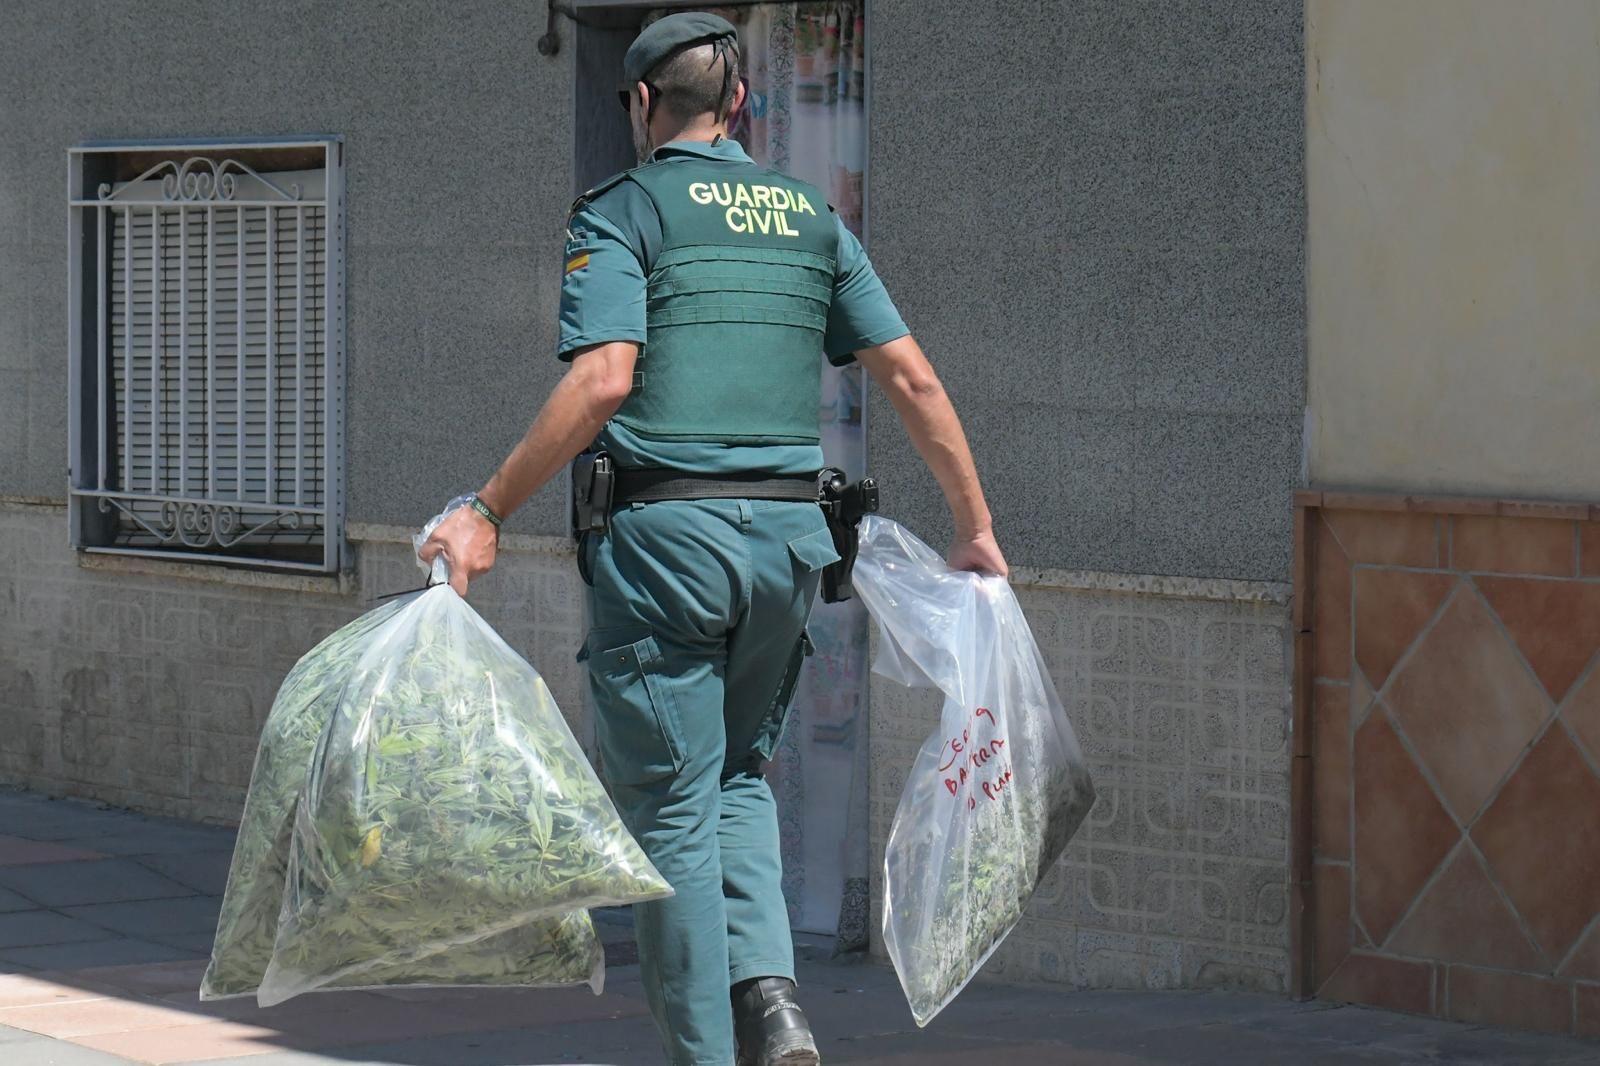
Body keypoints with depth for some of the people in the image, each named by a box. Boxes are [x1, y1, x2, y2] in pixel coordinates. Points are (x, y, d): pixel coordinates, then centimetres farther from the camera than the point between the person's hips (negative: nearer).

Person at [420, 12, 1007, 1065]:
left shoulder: (621, 211, 0)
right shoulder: (811, 217, 15)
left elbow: (604, 382, -15)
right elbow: (914, 380, 11)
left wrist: (486, 513, -12)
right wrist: (976, 527, 19)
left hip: (665, 531, -5)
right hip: (789, 537, 5)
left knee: (670, 807, 3)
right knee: (738, 773, 22)